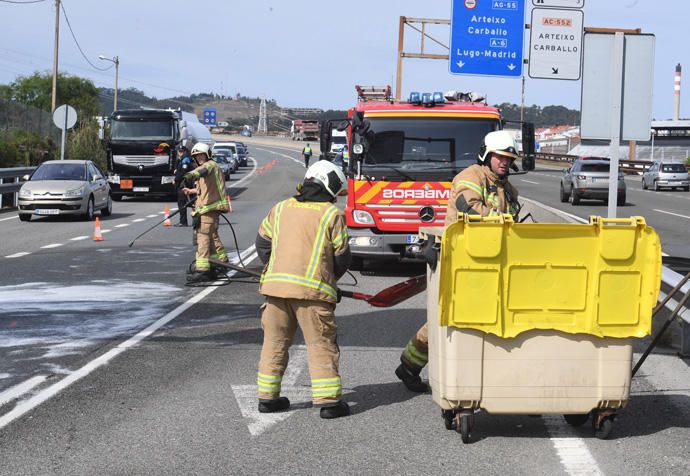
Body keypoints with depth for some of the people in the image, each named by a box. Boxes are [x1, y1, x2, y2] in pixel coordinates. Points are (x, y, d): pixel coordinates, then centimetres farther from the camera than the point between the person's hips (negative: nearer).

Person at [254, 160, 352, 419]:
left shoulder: (281, 209, 12)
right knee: (321, 344, 1)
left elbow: (262, 242, 15)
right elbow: (342, 256, 1)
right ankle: (328, 400, -3)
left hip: (276, 284, 4)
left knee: (275, 341, 14)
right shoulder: (332, 214, 0)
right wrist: (329, 279, 19)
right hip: (312, 290, -4)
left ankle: (267, 396, 18)